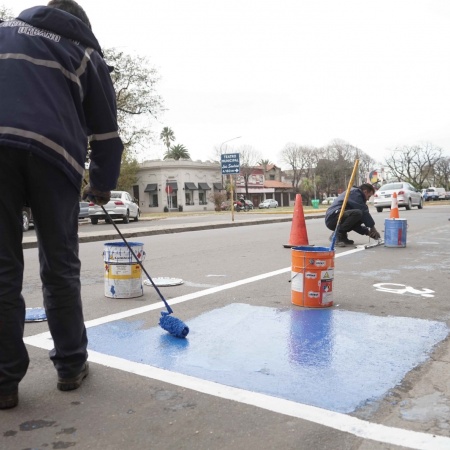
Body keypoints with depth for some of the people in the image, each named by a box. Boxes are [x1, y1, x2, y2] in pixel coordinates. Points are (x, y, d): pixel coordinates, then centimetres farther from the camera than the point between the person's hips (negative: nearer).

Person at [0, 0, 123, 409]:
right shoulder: (87, 53, 23)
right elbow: (105, 131, 20)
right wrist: (103, 185, 30)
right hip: (54, 153, -1)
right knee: (60, 267, 8)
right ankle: (71, 365, 17)